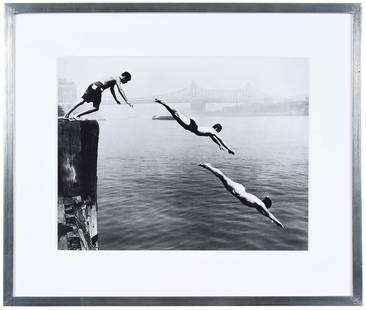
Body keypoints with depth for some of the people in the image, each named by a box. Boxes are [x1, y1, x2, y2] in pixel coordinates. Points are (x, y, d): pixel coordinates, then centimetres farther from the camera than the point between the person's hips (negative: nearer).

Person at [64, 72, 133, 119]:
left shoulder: (114, 79, 28)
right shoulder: (118, 79, 1)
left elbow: (112, 90, 41)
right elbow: (120, 90, -13)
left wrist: (116, 100, 45)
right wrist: (126, 101, -17)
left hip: (94, 85, 9)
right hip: (98, 87, -9)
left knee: (82, 101, 6)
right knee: (95, 108, -5)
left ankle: (67, 114, 3)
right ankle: (77, 116, -11)